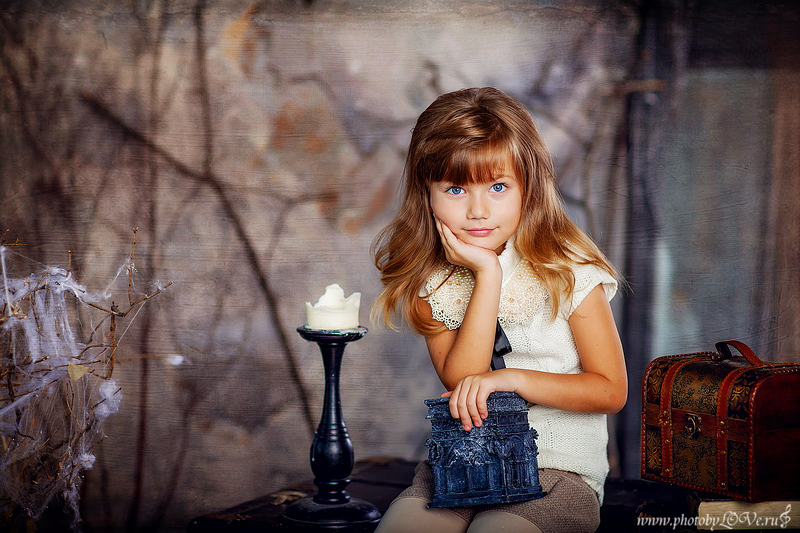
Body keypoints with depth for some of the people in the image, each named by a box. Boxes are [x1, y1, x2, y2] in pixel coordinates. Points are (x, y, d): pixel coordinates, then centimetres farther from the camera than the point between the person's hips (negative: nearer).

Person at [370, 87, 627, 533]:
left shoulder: (568, 271, -5)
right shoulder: (430, 279, 2)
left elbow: (612, 390, -4)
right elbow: (460, 381, -10)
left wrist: (513, 378, -16)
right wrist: (488, 276, -16)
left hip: (560, 468, -3)